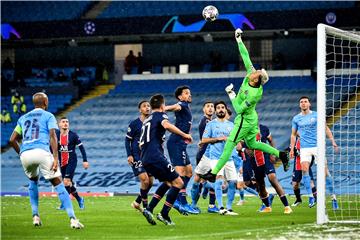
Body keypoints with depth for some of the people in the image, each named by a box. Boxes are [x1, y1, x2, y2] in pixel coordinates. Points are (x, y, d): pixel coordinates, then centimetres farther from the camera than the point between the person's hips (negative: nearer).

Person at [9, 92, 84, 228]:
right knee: (58, 184, -1)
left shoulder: (23, 118, 26)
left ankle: (35, 216, 21)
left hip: (25, 154, 4)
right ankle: (72, 219, -14)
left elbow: (12, 140, 20)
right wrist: (55, 158, -9)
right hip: (41, 151, -4)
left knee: (33, 181, 31)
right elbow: (53, 136, -3)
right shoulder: (48, 116, 13)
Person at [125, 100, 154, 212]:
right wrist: (129, 155, -12)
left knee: (150, 182, 4)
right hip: (137, 156, -6)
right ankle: (145, 207, -3)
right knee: (145, 180, -16)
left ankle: (137, 202, 24)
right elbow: (127, 140, -3)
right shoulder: (134, 124, -6)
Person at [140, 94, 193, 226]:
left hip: (145, 159, 9)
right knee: (178, 183, -3)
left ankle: (149, 209, 11)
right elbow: (167, 125, -24)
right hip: (156, 156, -9)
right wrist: (184, 135, -18)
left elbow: (141, 144, 28)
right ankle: (164, 215, -7)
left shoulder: (146, 120, 25)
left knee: (168, 182, 24)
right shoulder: (160, 115, 1)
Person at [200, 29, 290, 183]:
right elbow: (246, 57, -5)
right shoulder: (250, 74, -11)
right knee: (252, 144, 23)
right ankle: (281, 154, 24)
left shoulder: (254, 94, -31)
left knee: (229, 146, -3)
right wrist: (239, 40, -4)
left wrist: (231, 95, -21)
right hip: (251, 118, 10)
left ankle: (214, 173, 3)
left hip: (245, 121, -10)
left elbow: (239, 109, -26)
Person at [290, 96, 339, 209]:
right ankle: (310, 196, -12)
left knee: (324, 171, -6)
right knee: (304, 170, -18)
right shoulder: (296, 118, 9)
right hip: (304, 148, 1)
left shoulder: (316, 115, 3)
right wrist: (292, 149, 8)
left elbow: (326, 129, 8)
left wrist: (333, 142, 3)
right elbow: (293, 135, 16)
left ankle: (333, 196, 5)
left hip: (318, 146, -1)